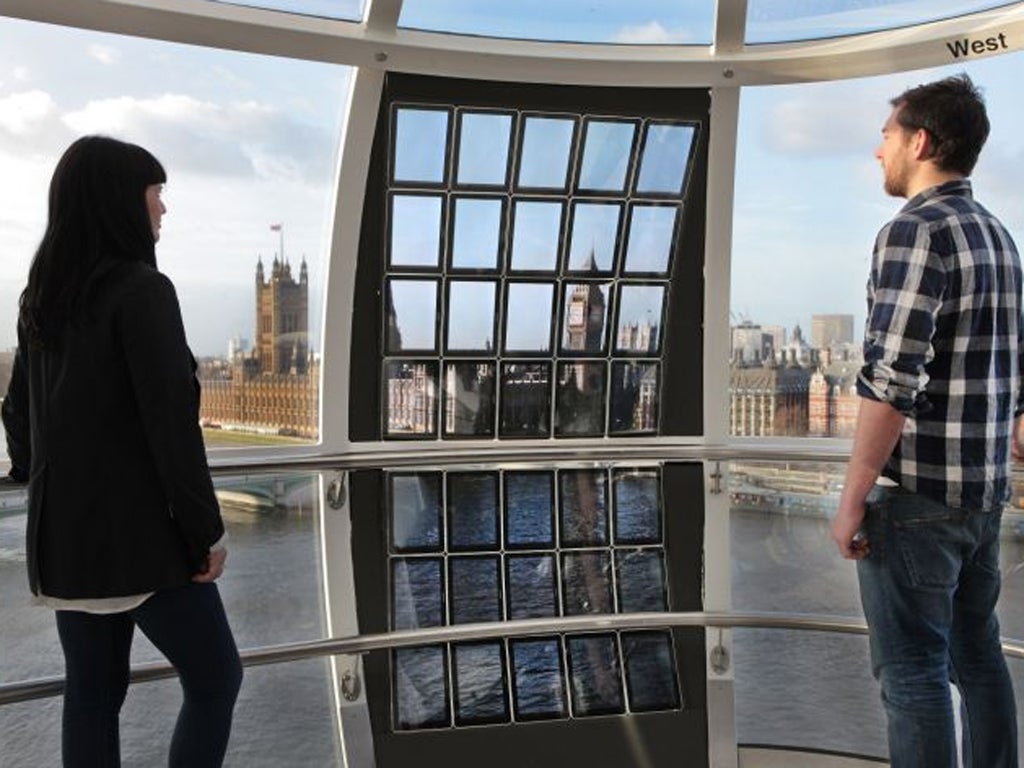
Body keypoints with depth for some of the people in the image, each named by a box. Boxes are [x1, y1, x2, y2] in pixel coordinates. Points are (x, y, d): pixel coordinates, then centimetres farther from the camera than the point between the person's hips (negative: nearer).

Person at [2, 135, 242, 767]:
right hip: (138, 530, -8)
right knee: (216, 678, 7)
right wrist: (207, 529, -13)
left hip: (63, 532, 8)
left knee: (92, 693, 15)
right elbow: (171, 421, -19)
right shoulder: (141, 289, -15)